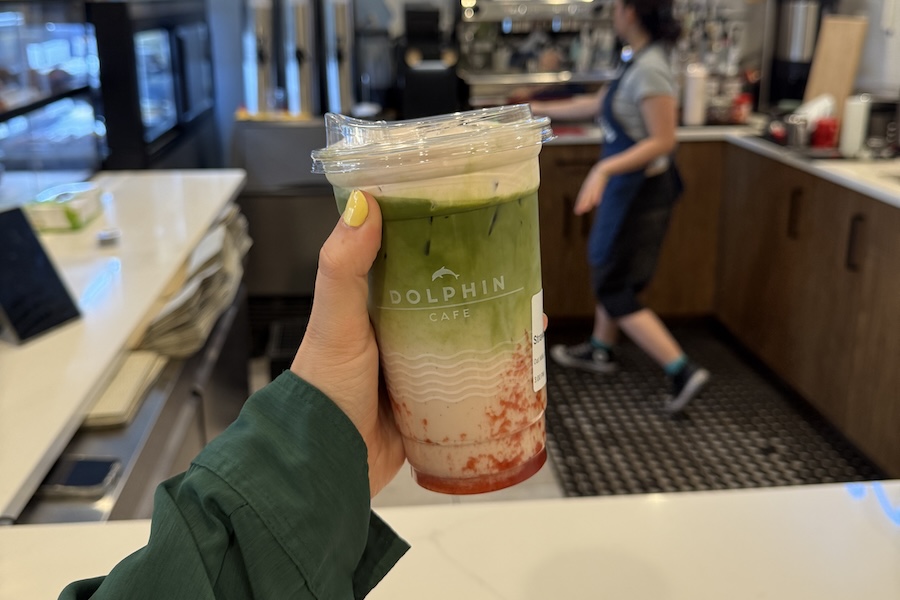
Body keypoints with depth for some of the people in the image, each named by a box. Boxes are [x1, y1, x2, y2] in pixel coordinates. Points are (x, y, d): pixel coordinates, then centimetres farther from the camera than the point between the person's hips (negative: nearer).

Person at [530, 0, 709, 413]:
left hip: (640, 190, -10)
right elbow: (596, 105, 19)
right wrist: (542, 111, 24)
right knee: (608, 271, 22)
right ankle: (601, 350, 40)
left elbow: (663, 140, -26)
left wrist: (604, 169, -33)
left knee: (613, 289, -1)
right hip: (628, 187, 10)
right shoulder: (638, 63, 8)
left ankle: (683, 372, -1)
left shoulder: (649, 69, -22)